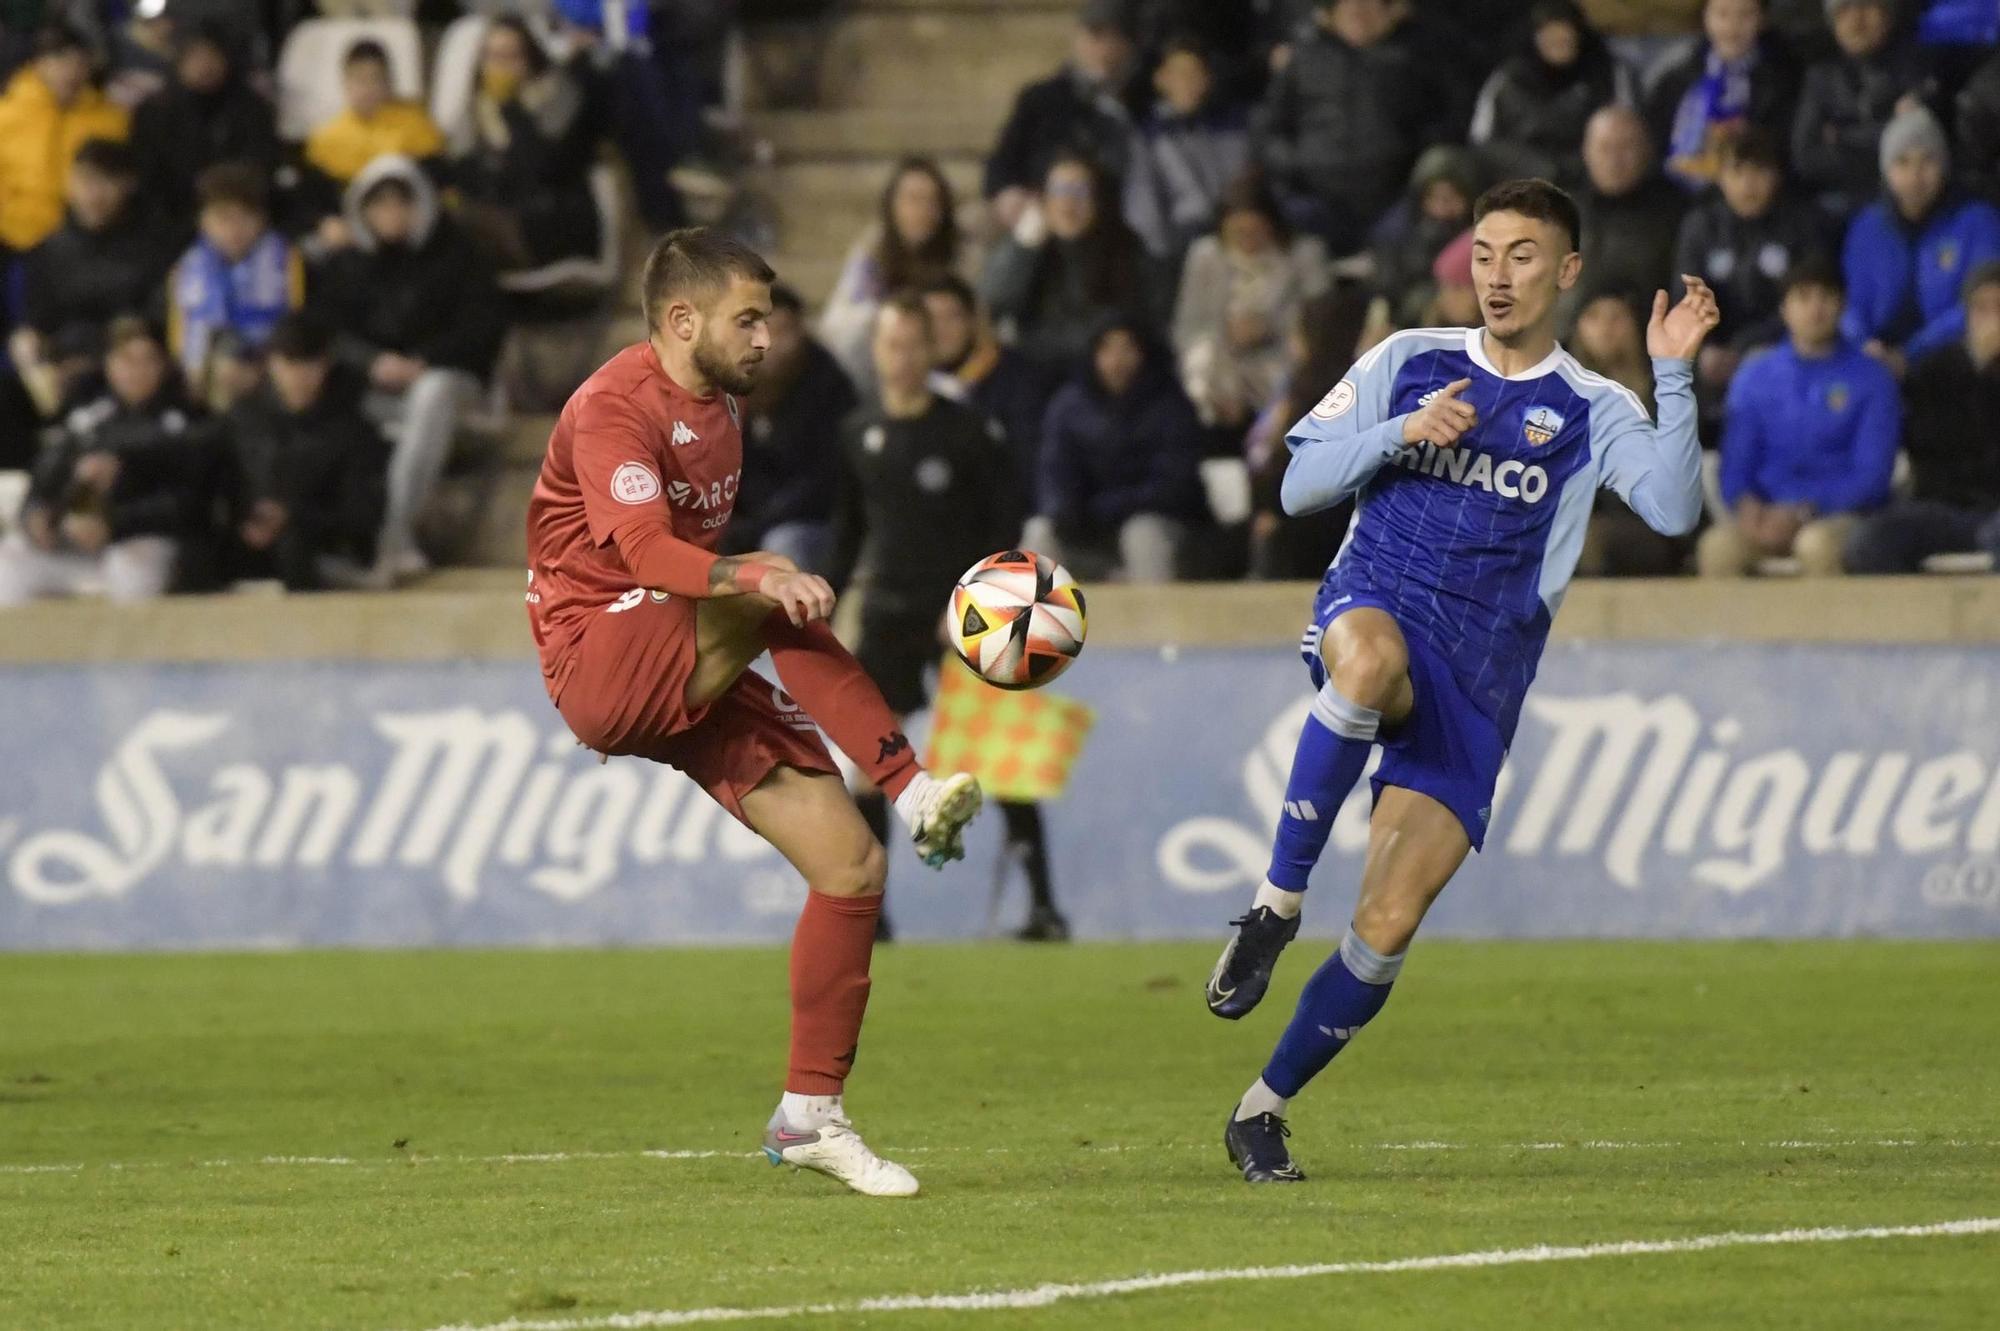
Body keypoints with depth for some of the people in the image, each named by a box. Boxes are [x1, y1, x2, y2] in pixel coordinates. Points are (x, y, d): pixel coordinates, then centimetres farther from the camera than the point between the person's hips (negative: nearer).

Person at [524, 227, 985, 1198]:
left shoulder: (719, 406, 16)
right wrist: (759, 578, -41)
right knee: (773, 611, -35)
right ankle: (913, 792, -27)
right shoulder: (614, 408, -13)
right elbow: (647, 551, -29)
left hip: (696, 679, 8)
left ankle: (810, 1116, 2)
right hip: (599, 663, -8)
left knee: (852, 865, -3)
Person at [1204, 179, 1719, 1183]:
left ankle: (1264, 1109, 10)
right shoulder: (1409, 362, 12)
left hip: (1474, 694, 1)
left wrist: (1674, 375, -17)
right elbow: (1299, 485, 10)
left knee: (1390, 923, -9)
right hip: (1371, 606, -1)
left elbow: (1673, 509, -10)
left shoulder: (1591, 412, 8)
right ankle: (1276, 903, -29)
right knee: (1374, 655, -41)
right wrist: (1400, 434, -6)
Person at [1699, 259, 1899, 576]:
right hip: (1769, 513, 2)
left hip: (1840, 516, -2)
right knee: (1717, 546, -31)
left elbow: (1872, 475, -3)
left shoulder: (1871, 379, 3)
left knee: (1817, 545, -39)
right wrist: (1747, 504, -13)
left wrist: (1803, 512, -16)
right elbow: (1736, 465, 12)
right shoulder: (1754, 378, 13)